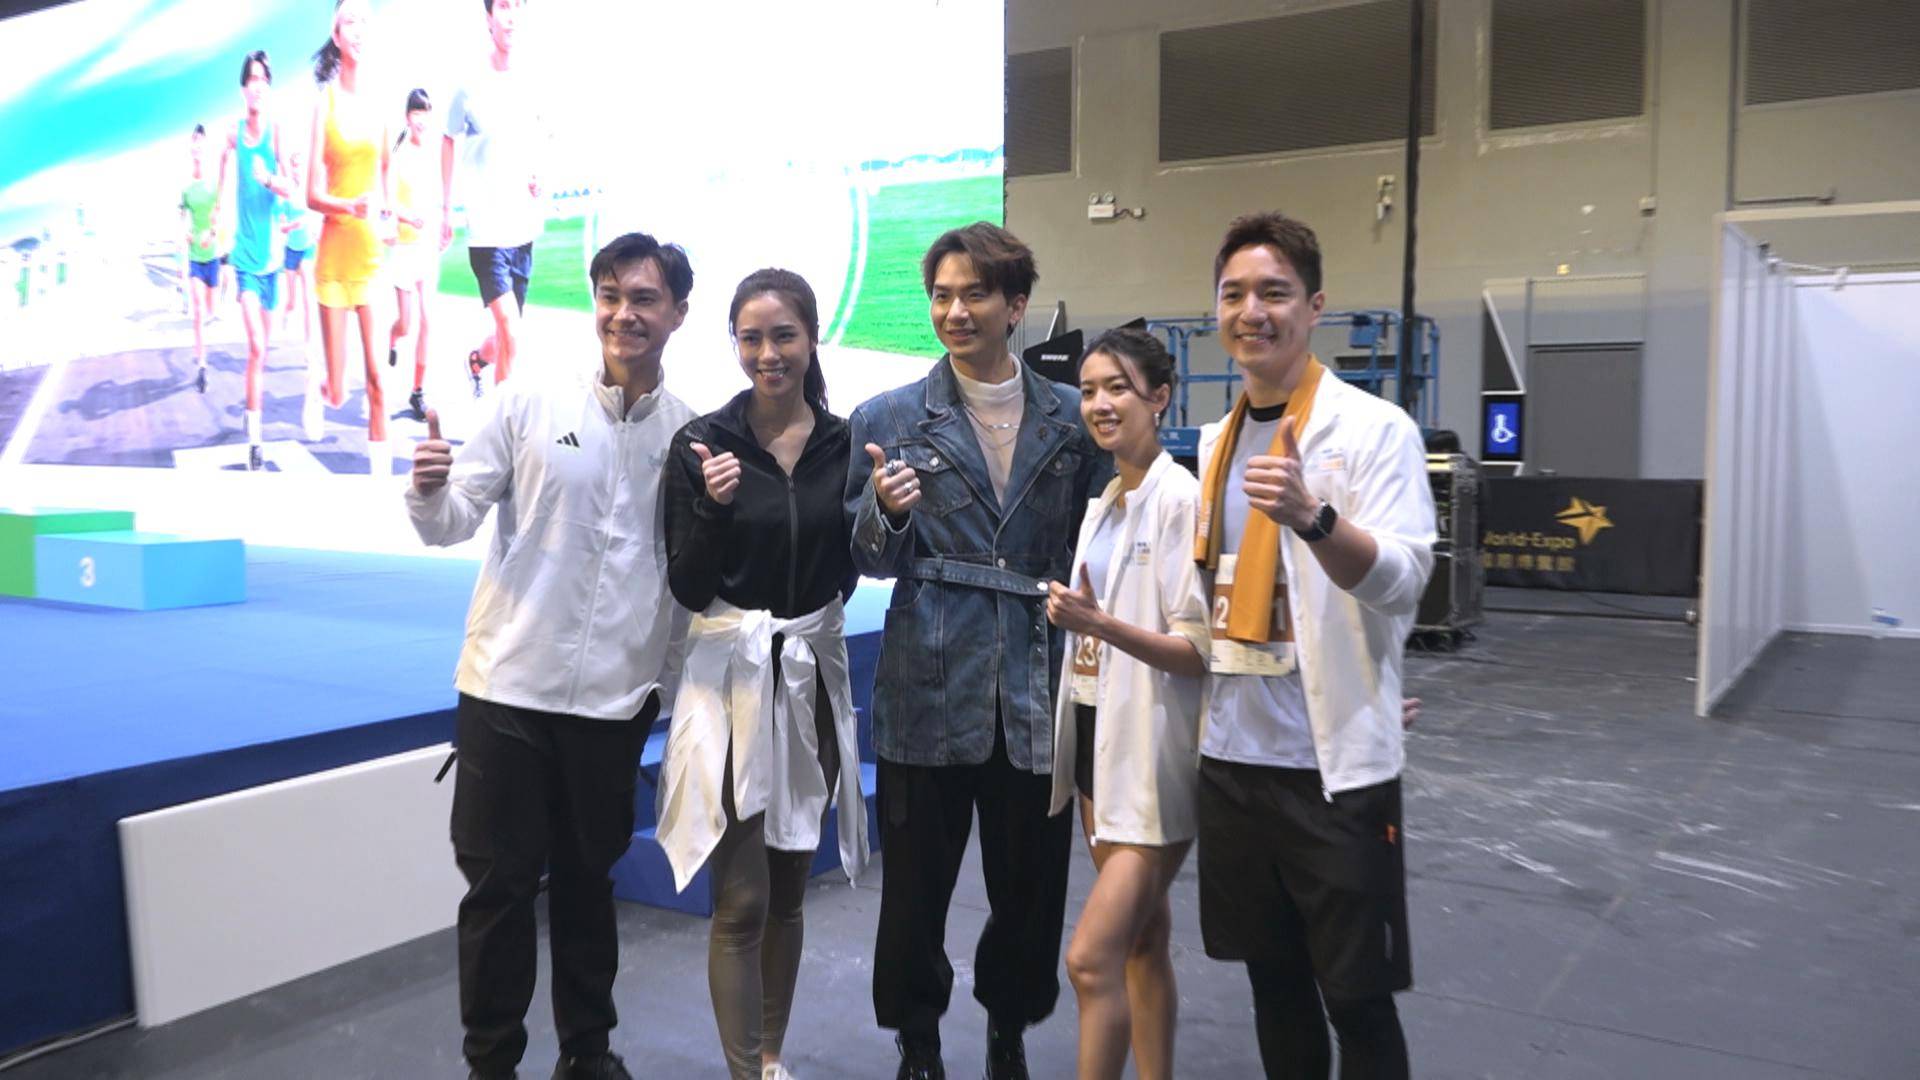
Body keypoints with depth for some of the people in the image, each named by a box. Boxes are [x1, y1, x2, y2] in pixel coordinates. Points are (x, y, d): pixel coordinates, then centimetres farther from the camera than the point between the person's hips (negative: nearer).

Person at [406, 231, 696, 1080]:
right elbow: (450, 525, -2)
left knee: (587, 879, 15)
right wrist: (429, 490, -22)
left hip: (616, 698, 1)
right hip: (509, 687, -1)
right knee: (499, 882, 6)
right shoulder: (531, 406, -2)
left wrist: (674, 675, -7)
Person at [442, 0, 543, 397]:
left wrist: (536, 178, 1)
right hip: (486, 230, -5)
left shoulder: (529, 88, 6)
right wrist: (446, 209, 7)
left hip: (523, 230, 5)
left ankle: (477, 360, 47)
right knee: (511, 334, -16)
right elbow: (448, 143, 5)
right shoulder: (471, 88, -6)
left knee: (507, 332, 17)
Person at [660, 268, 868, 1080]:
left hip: (812, 676, 4)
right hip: (732, 679, -3)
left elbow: (847, 567, 9)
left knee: (789, 891, 15)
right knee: (741, 902, -1)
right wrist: (711, 506, -24)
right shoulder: (703, 443, -8)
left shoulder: (845, 442, 1)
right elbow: (687, 588, -10)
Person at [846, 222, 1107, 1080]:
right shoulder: (889, 418, 0)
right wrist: (885, 512, -20)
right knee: (916, 883, 8)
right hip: (929, 693, -1)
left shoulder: (1070, 420, 5)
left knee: (1031, 883, 12)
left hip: (1038, 695, 2)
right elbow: (869, 559, 1)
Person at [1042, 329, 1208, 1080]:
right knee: (1142, 942, 16)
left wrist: (1100, 625, -30)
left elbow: (1202, 650, -19)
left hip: (1151, 749, -8)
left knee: (1092, 958, -9)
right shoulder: (1102, 504, 11)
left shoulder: (1181, 497, -14)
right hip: (1098, 736, 8)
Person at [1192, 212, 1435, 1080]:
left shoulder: (1375, 428, -8)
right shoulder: (1216, 441, 10)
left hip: (1336, 764, -5)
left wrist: (1312, 514, -37)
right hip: (1232, 756, 6)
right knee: (1274, 984, 16)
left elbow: (1402, 581, -21)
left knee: (1356, 999, 5)